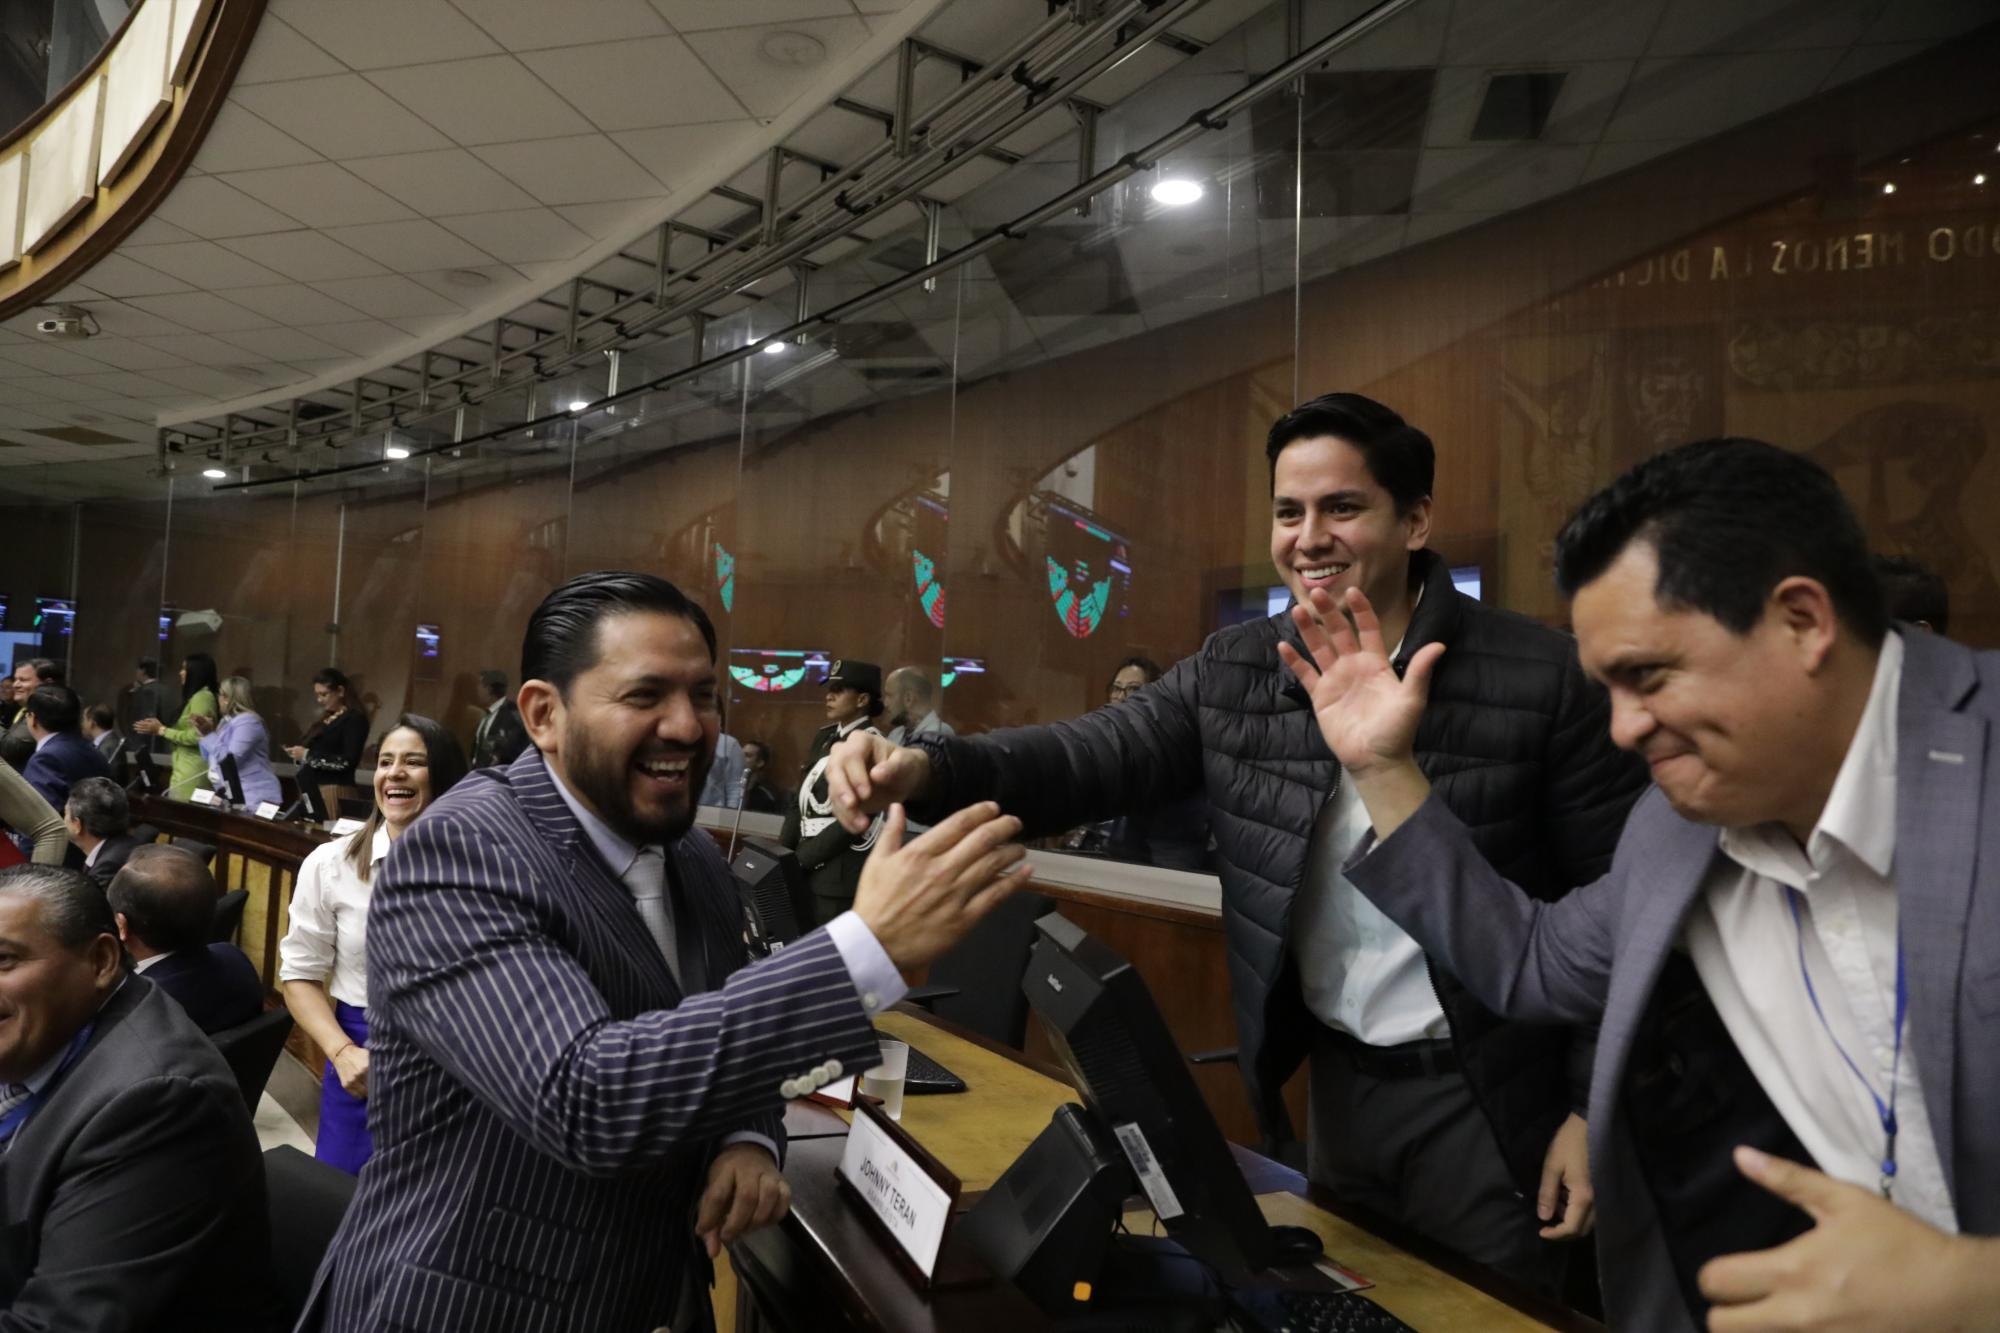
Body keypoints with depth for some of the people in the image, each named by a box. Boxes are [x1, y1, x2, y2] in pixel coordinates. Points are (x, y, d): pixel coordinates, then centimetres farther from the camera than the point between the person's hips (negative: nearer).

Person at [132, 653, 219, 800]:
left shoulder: (202, 697, -12)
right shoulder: (197, 697, 19)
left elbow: (195, 737, -18)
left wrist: (162, 730, -8)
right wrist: (159, 727, 18)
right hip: (188, 768, 9)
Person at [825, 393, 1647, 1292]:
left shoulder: (1542, 677, -14)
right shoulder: (1232, 674, -4)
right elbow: (1097, 754, -15)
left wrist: (1594, 1107, -8)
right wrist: (926, 770, -33)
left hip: (1482, 1098, -4)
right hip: (1334, 1079, 4)